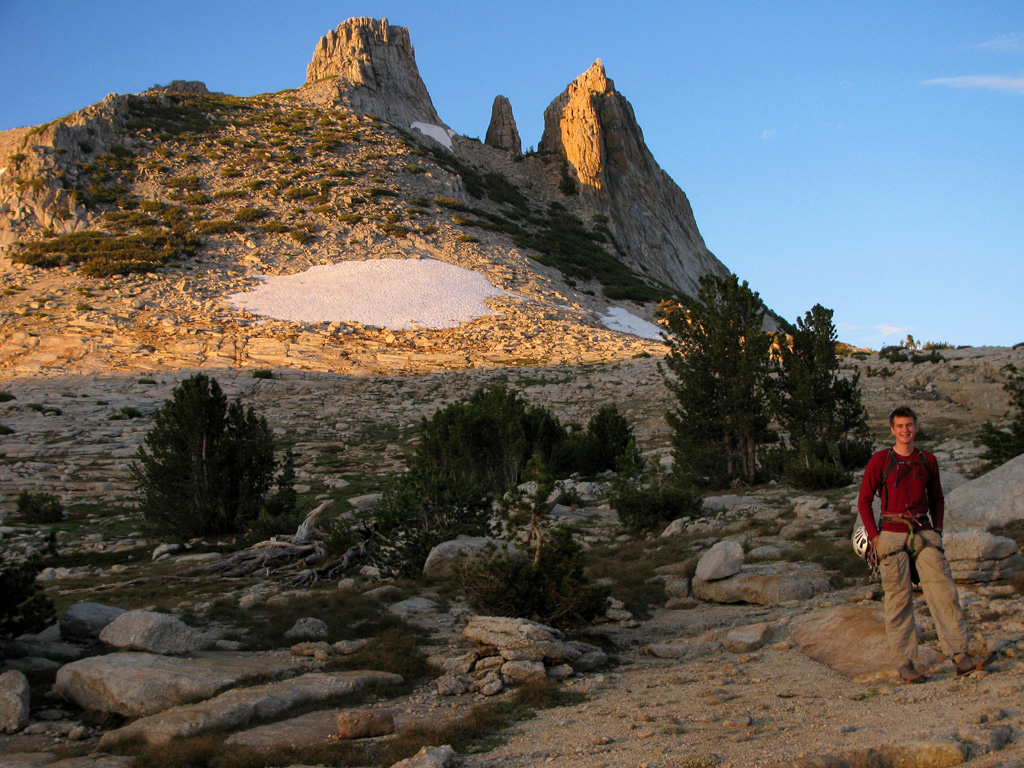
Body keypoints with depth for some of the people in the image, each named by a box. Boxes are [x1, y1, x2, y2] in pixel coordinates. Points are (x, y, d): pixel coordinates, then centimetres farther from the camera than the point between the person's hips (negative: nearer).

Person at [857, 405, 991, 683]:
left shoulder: (927, 460, 13)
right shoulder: (880, 460, 2)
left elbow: (937, 498, 23)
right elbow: (864, 500, 3)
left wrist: (937, 530, 11)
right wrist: (874, 536, -5)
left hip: (924, 534, 3)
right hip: (893, 535, -3)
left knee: (944, 591, -7)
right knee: (899, 599, -2)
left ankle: (960, 657, -5)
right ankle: (906, 663, 4)